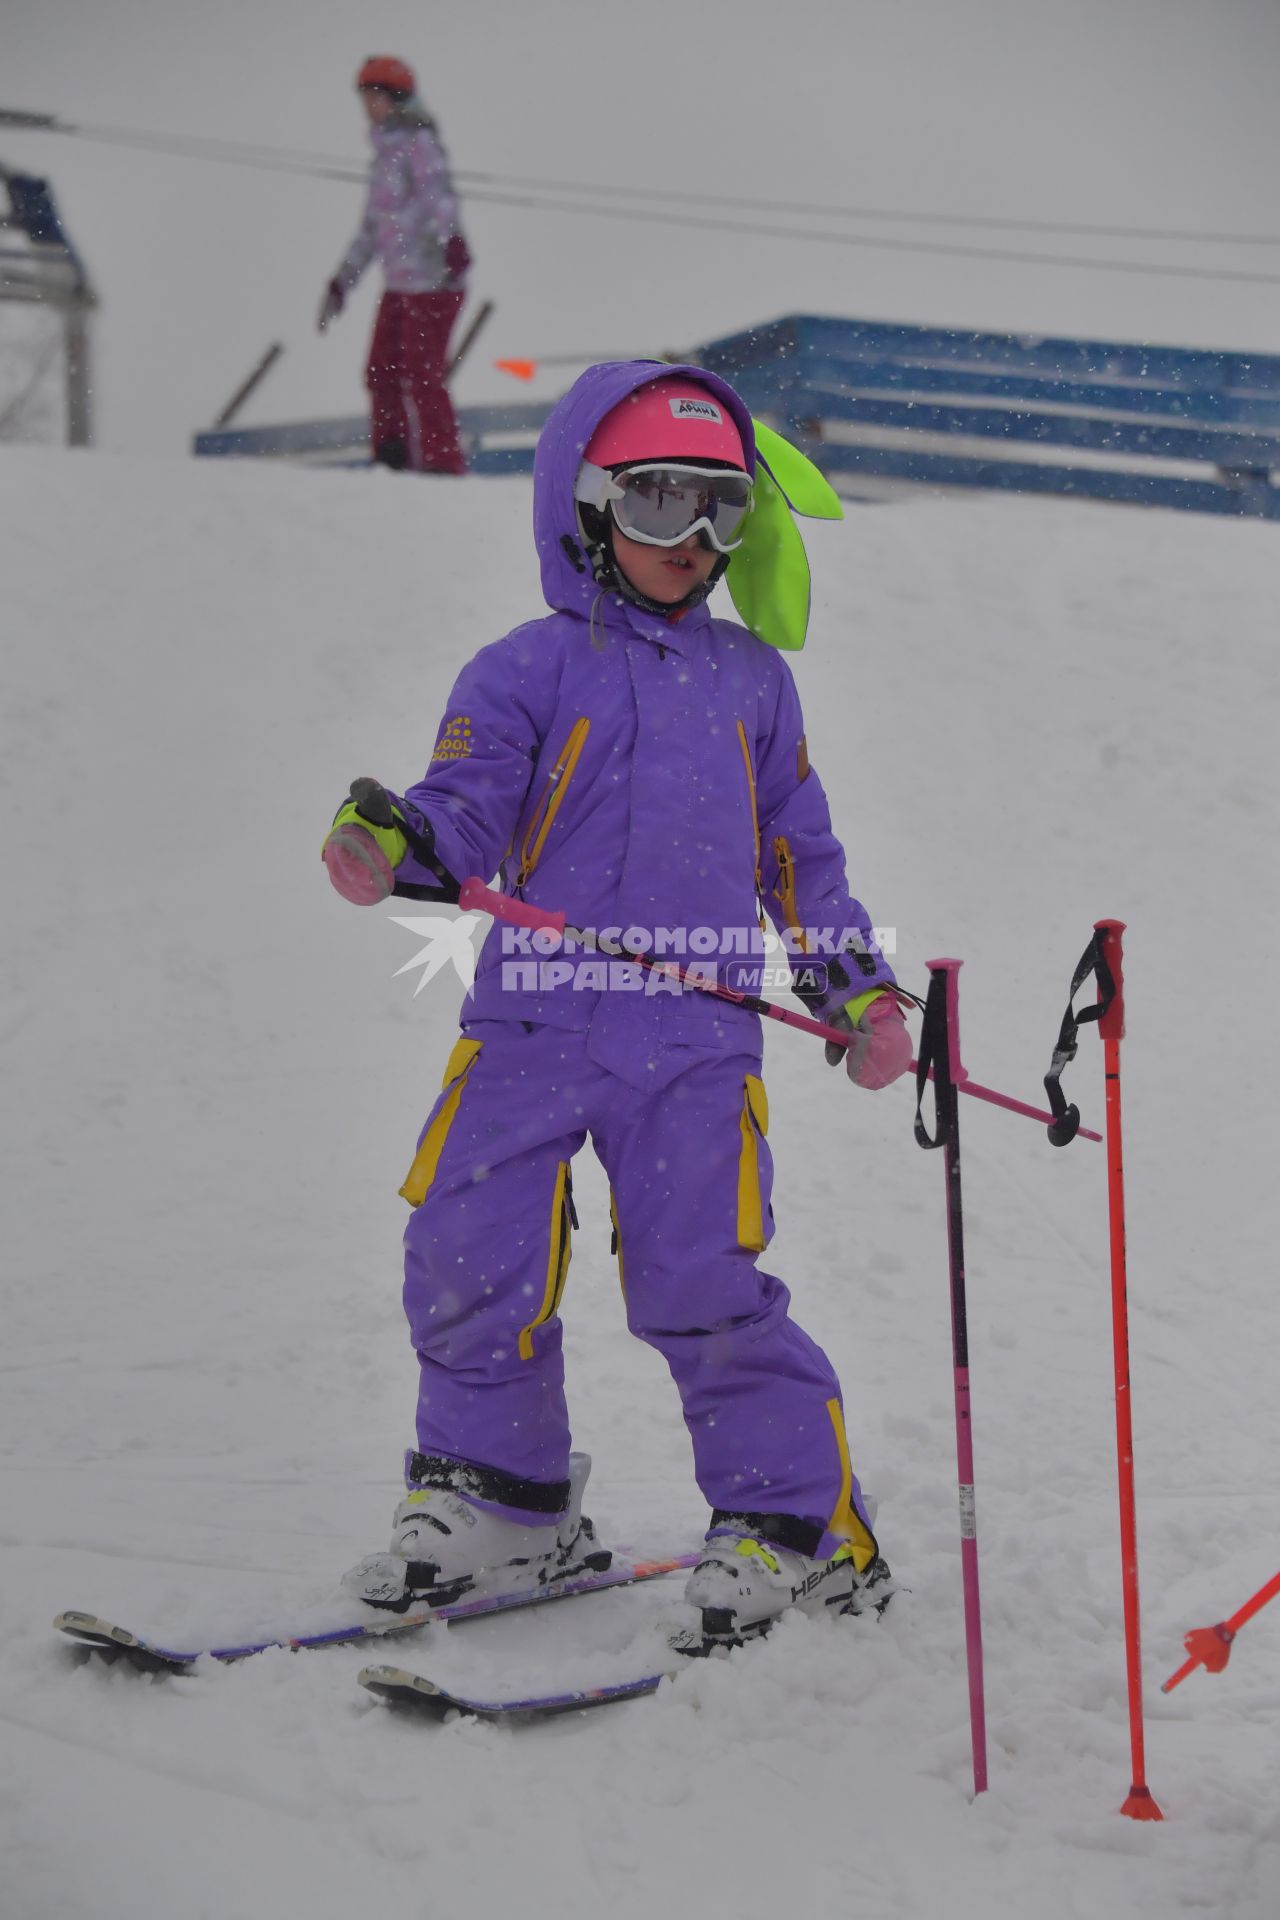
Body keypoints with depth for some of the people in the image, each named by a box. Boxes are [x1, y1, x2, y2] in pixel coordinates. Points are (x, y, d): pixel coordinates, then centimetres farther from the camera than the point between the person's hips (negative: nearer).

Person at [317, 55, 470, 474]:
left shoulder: (418, 142, -6)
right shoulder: (386, 152, 20)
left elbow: (438, 193, -23)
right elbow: (372, 226, 27)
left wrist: (450, 239, -41)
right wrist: (342, 282, 30)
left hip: (434, 280, -9)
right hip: (400, 284, 9)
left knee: (422, 376, -10)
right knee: (382, 373, 6)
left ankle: (444, 464, -6)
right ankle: (391, 460, 11)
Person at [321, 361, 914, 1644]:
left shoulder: (751, 679, 17)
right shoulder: (526, 672, 5)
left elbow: (798, 849, 24)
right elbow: (468, 811, -6)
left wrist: (856, 985, 20)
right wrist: (394, 844, -28)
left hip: (697, 1035, 1)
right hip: (534, 1022, 0)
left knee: (702, 1284, -7)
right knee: (467, 1262, -2)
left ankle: (800, 1524, 9)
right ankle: (494, 1495, 20)